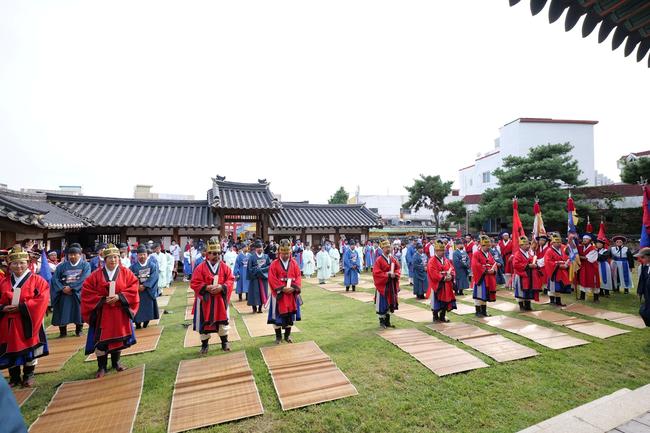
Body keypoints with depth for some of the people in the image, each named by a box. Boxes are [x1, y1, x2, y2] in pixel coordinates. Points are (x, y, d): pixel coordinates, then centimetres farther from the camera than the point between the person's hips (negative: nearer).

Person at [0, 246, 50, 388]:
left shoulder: (37, 281, -5)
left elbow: (41, 300, -13)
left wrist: (21, 307, -19)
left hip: (28, 323, -3)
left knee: (29, 350, 6)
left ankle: (28, 376, 23)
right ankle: (14, 377, 28)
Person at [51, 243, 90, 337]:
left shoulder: (85, 265, 0)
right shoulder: (62, 266, 9)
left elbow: (84, 279, -12)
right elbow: (55, 279, 0)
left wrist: (71, 287, -20)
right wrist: (62, 288, -15)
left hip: (79, 293, -2)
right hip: (64, 294, 2)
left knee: (79, 312, 2)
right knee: (63, 313, 1)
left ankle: (79, 330, 19)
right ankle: (62, 331, 17)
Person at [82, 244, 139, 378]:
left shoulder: (126, 273, -2)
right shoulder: (96, 274, -2)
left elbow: (133, 289, -6)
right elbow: (86, 291, -4)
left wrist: (119, 297, -19)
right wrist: (102, 299, -15)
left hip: (120, 313, 1)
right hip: (102, 313, -1)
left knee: (118, 337, 12)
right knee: (101, 340, 2)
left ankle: (116, 362, 31)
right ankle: (102, 367, 18)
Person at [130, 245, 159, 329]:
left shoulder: (152, 265, 0)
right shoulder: (133, 267, 1)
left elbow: (154, 277, -9)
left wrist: (145, 286, -18)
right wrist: (137, 286, -21)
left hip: (149, 292, 0)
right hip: (137, 292, 0)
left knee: (148, 309, 6)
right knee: (138, 309, -1)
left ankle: (145, 325, 23)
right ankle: (138, 325, 14)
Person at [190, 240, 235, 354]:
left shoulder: (224, 267, -1)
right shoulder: (200, 268, -8)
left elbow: (231, 280, -2)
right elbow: (194, 283, -9)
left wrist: (222, 287, -19)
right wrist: (206, 287, -23)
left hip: (220, 300, 2)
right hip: (205, 300, -1)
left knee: (223, 320, 12)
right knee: (204, 323, 9)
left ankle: (225, 342, 30)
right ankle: (204, 344, 27)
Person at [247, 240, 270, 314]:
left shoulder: (266, 256, 4)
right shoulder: (252, 257, -5)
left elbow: (269, 266, 2)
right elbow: (249, 268, -6)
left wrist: (261, 269, -9)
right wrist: (257, 269, -13)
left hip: (264, 277, 3)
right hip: (255, 278, -3)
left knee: (263, 292, 6)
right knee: (255, 292, -1)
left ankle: (260, 308, 17)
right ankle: (254, 308, 12)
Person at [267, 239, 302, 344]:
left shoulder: (294, 263, 3)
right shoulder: (274, 264, -5)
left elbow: (298, 277, 0)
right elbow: (272, 279, -11)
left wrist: (293, 288, -16)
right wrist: (282, 288, -20)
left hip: (292, 293, 3)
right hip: (279, 294, -2)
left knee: (290, 315, 11)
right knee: (278, 315, 4)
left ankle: (287, 335, 28)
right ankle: (278, 336, 20)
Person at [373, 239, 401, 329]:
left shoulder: (393, 259, 8)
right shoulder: (379, 260, -11)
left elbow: (398, 269, 10)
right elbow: (376, 273, -17)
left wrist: (395, 274, -11)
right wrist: (387, 275, -21)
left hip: (392, 286, 6)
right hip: (382, 285, -6)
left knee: (390, 303, 12)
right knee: (382, 304, 2)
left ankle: (387, 321, 25)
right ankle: (382, 321, 17)